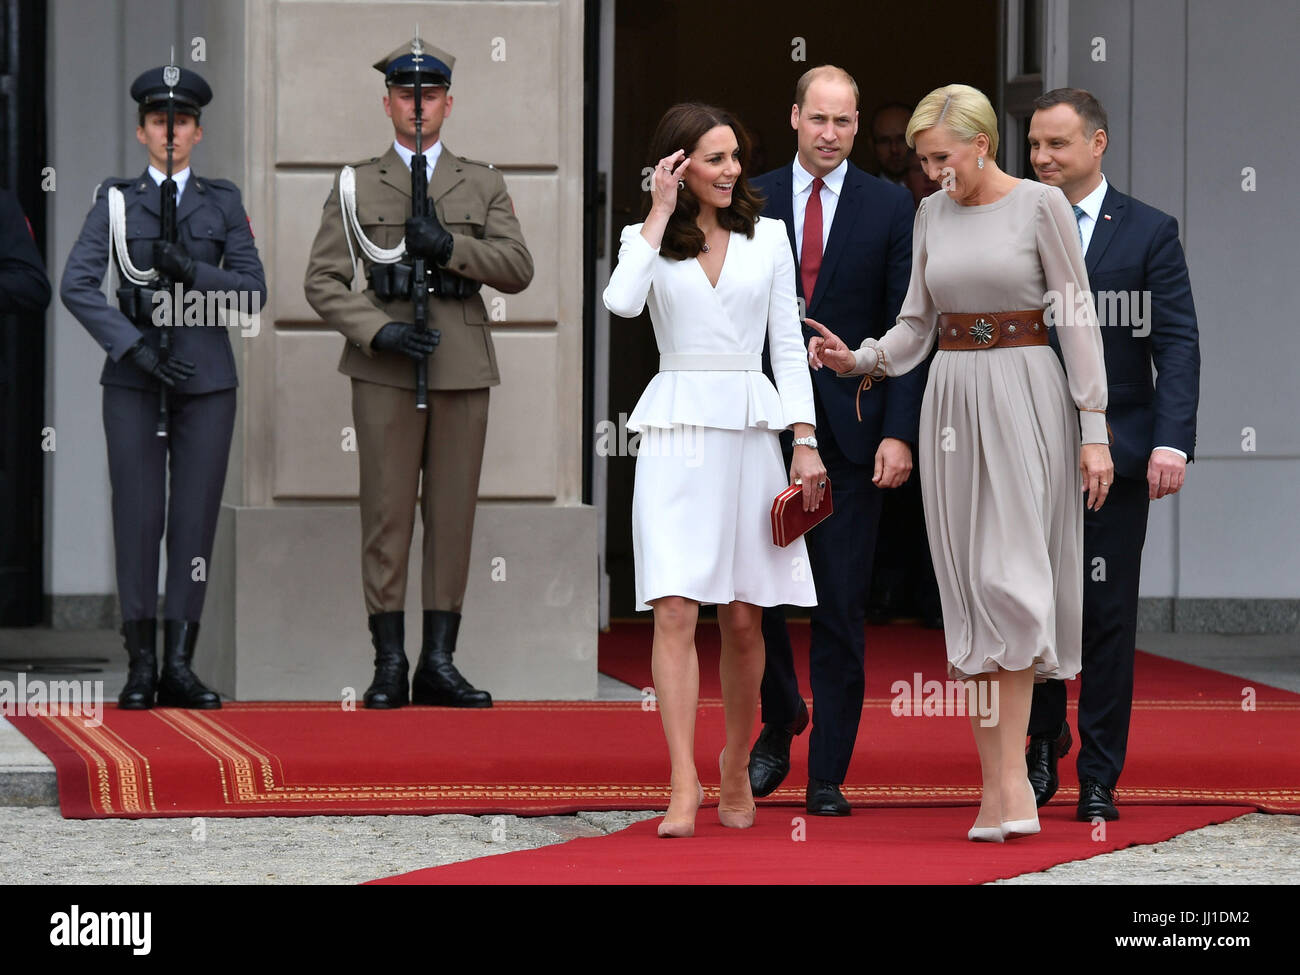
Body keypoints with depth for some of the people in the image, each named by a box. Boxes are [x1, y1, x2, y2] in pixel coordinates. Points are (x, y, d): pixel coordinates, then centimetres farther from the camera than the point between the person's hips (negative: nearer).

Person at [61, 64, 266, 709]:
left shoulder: (222, 202, 8)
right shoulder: (115, 202, 3)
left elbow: (253, 289, 1)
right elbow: (76, 286, -6)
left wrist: (191, 271, -16)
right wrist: (135, 347, -16)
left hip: (207, 377, 1)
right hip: (134, 381, -1)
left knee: (195, 520, -1)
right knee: (137, 518, -3)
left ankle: (179, 667, 1)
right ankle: (140, 668, 0)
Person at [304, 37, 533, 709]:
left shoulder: (483, 185, 11)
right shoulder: (356, 185, 7)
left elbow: (517, 270, 1)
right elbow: (323, 280, 2)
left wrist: (449, 244, -14)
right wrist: (379, 332, -12)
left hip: (463, 370, 2)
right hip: (385, 371, -2)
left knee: (453, 515, 1)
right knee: (386, 515, -3)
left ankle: (439, 664, 5)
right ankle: (389, 666, 0)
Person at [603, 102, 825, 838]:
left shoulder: (768, 238, 11)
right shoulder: (649, 239, 6)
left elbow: (788, 344, 10)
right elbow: (622, 303, -15)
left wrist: (806, 441, 2)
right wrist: (662, 212, -9)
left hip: (750, 433, 2)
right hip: (677, 436, -2)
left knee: (743, 620, 5)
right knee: (676, 611, -12)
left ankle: (737, 768, 24)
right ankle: (685, 787, -15)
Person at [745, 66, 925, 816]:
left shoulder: (890, 208, 3)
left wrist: (899, 434, -9)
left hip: (852, 431, -1)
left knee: (841, 608, 0)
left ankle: (828, 774, 6)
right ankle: (780, 718, 26)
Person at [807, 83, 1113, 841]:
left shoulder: (1042, 205, -5)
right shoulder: (932, 215, 11)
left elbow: (1079, 320, -6)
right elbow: (916, 323, 15)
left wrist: (1094, 430, -10)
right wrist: (857, 360, -5)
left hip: (1025, 395, -5)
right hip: (952, 399, 5)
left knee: (1011, 574, -14)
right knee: (967, 585, 1)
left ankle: (1011, 770, -14)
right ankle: (997, 788, 4)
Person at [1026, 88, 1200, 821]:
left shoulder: (1149, 232, 1)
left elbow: (1177, 343, -4)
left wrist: (1172, 441, -16)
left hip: (1114, 452, -2)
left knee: (1108, 616, 1)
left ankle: (1099, 780, 9)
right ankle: (1045, 742, 27)